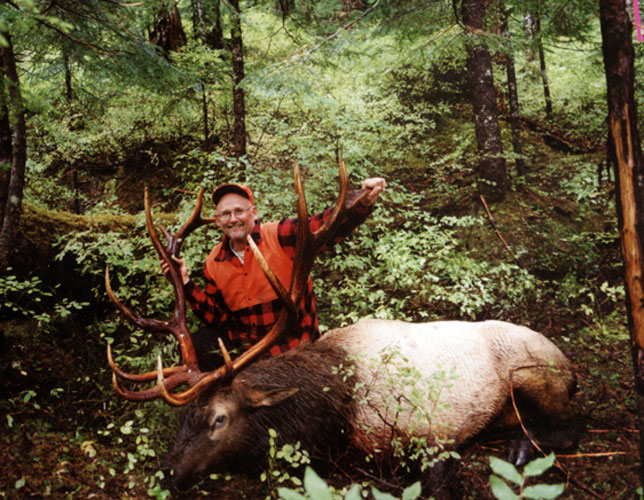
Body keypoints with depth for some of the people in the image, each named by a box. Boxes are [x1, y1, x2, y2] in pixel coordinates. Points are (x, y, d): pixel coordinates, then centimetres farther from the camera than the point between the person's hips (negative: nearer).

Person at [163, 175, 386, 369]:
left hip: (292, 344, -4)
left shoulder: (280, 236, -13)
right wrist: (186, 284, -7)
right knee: (194, 347, -7)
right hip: (246, 338, 5)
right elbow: (217, 316, 5)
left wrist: (363, 203, -42)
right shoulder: (214, 263, 3)